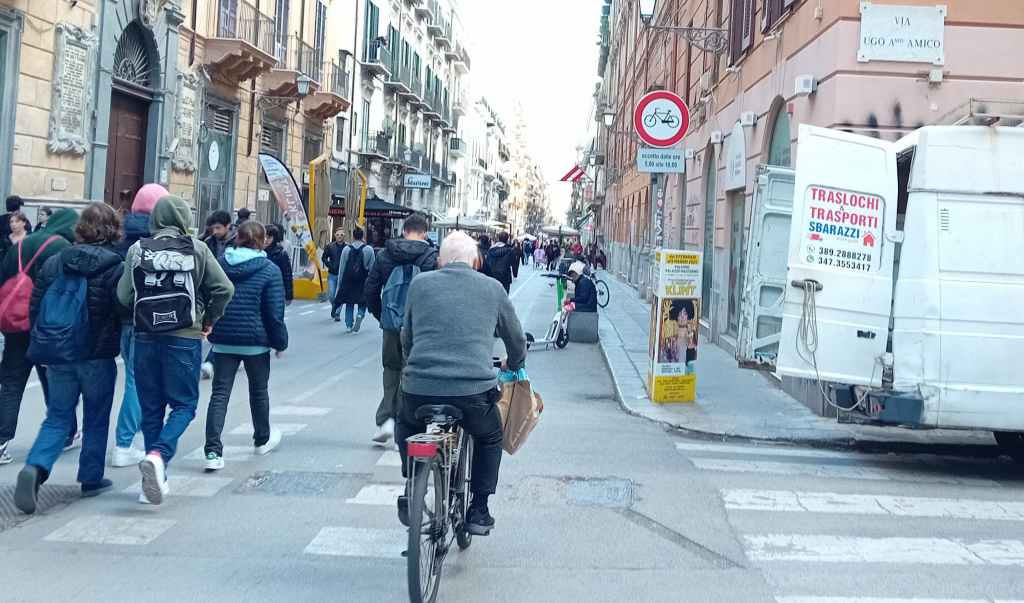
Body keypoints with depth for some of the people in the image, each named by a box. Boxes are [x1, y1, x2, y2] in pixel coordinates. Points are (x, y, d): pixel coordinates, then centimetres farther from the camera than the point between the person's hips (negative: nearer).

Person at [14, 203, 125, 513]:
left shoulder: (54, 263, 3)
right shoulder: (116, 267, -11)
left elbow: (35, 307, 6)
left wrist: (44, 345, 17)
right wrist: (116, 344, 8)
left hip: (59, 355, 3)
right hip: (98, 358, -3)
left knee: (57, 417, 10)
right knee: (96, 420, 13)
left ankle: (35, 468, -13)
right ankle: (91, 479, 20)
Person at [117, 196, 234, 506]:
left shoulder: (137, 249, 0)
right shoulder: (197, 248, -3)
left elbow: (124, 295, -1)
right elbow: (224, 288, -5)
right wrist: (209, 320, 9)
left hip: (145, 337, 2)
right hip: (185, 338, -2)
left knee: (151, 408, 12)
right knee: (184, 404, 7)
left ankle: (157, 479, 15)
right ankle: (158, 455, -18)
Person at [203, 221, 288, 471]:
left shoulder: (219, 264, 2)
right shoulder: (269, 270, -9)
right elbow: (275, 312, -9)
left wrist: (210, 330, 17)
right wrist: (280, 342, 2)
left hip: (223, 340, 2)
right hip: (256, 341, -2)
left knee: (220, 393, 1)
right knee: (259, 390, 17)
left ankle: (213, 451, -10)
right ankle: (262, 440, 36)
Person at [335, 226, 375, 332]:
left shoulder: (346, 249, 0)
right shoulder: (369, 249, -4)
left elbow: (342, 268, 3)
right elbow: (372, 268, -3)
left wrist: (340, 284, 9)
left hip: (348, 281, 1)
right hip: (363, 281, -1)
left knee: (349, 304, 14)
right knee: (362, 303, 11)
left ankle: (349, 324, 14)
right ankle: (360, 315, -17)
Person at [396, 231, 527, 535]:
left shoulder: (420, 284, 11)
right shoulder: (492, 288, 10)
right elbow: (516, 338, 23)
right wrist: (514, 365, 45)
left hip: (420, 386, 1)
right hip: (474, 389, -1)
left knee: (406, 426, 34)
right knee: (490, 438, 29)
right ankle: (479, 511, 24)